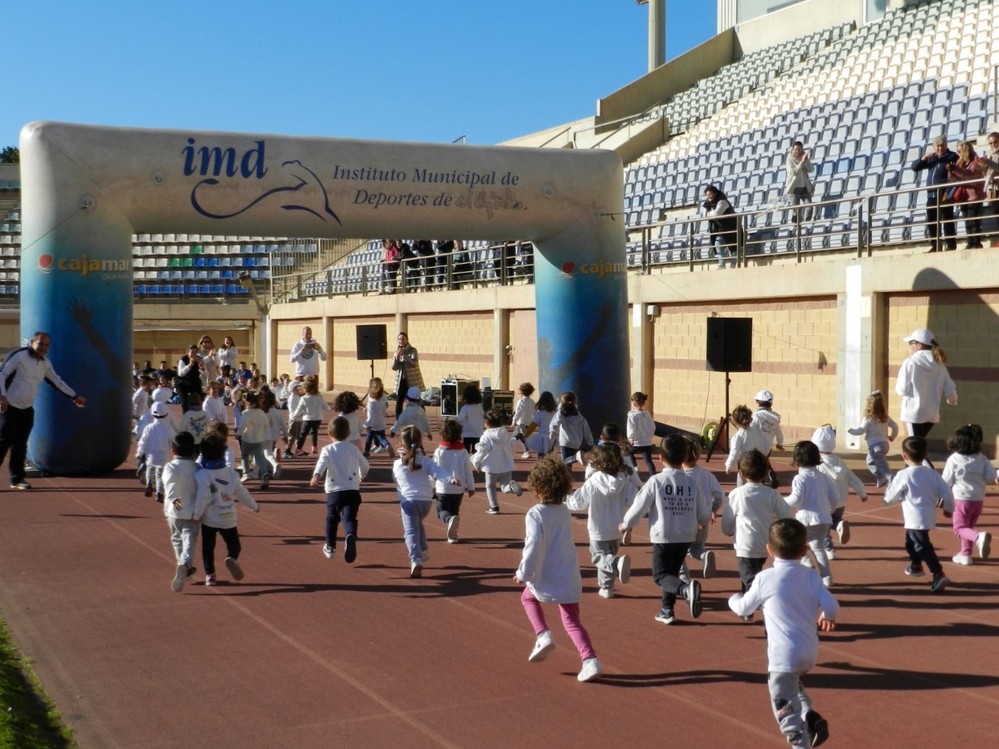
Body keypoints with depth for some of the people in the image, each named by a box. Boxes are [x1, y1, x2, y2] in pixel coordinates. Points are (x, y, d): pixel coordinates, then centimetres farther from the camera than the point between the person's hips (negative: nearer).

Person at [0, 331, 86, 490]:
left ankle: (17, 479, 13)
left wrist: (75, 396, 24)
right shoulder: (18, 355, -10)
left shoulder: (45, 364, 12)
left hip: (27, 409, 7)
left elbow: (57, 381, 22)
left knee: (20, 444, 8)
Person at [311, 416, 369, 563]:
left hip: (334, 491, 0)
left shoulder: (328, 450, 2)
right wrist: (361, 476, 46)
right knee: (349, 518, -11)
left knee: (332, 518, 21)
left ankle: (330, 547, 35)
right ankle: (351, 536, -44)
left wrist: (316, 476, -37)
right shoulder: (354, 449, 11)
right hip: (352, 490, 0)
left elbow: (322, 463, -19)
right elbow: (365, 466, 24)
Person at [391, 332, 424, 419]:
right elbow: (394, 368, -3)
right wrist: (397, 356, -17)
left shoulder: (412, 351, -7)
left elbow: (414, 364, -21)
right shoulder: (397, 352, 5)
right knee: (398, 404, 0)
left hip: (413, 381, -3)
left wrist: (405, 355, -30)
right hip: (401, 381, 3)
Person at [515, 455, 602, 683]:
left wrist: (523, 573, -12)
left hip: (546, 578, -5)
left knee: (528, 597, 26)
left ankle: (543, 635, 8)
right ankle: (590, 660, -6)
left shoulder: (536, 514, -16)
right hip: (570, 577, 5)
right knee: (572, 621, 11)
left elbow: (534, 546, -24)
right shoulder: (565, 511, 6)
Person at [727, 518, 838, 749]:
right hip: (810, 651, 6)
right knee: (793, 683, 33)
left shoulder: (765, 578, -9)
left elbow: (744, 609, 3)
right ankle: (810, 718, 15)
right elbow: (831, 606, -6)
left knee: (785, 706, 3)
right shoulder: (810, 576, 1)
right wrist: (827, 618, 18)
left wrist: (733, 599, 26)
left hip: (784, 654, -6)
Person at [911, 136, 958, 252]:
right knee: (931, 222, 6)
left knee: (947, 221, -6)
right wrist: (924, 157, 0)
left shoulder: (952, 157, 3)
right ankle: (936, 246, 11)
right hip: (931, 195, 6)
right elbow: (914, 167, 14)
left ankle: (951, 245, -5)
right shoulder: (931, 158, 18)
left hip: (945, 194, -6)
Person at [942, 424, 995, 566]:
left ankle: (979, 537, -28)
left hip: (961, 499, -5)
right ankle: (965, 554, 24)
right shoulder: (982, 459, -2)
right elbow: (992, 477, -7)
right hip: (978, 499, 5)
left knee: (960, 529, 1)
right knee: (969, 526, 22)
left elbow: (946, 482, -6)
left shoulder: (953, 460, -11)